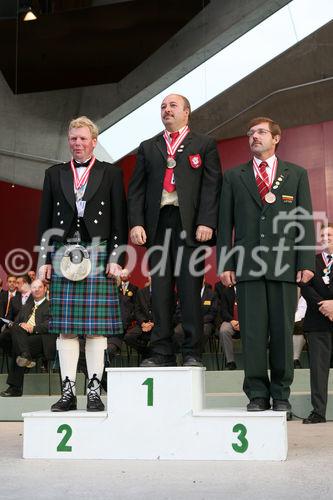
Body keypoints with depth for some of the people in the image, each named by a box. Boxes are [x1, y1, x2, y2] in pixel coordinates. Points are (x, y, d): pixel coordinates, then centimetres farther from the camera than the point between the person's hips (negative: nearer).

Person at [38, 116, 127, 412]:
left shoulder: (111, 174, 9)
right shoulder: (54, 174, 16)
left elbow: (119, 220, 4)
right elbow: (45, 221, 13)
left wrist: (116, 257, -5)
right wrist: (45, 260, 5)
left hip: (98, 255, -2)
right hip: (63, 255, 2)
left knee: (97, 327, -3)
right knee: (66, 328, 0)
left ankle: (94, 391, 3)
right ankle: (68, 392, 6)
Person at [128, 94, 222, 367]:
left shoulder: (204, 145, 12)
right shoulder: (148, 147, 21)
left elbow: (212, 186, 2)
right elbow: (136, 189, 14)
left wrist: (206, 222, -11)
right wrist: (136, 223, -1)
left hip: (191, 224, -3)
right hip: (157, 224, 3)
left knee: (190, 290, -4)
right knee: (160, 291, 2)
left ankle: (192, 353, 1)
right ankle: (161, 352, 6)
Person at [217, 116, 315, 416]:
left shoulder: (296, 174, 13)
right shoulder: (234, 177, 14)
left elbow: (305, 221, 8)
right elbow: (225, 223, 10)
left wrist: (306, 263, -2)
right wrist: (224, 264, 0)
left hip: (284, 264, 0)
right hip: (247, 264, 0)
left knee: (283, 330, 2)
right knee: (252, 331, -1)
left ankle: (281, 395, 12)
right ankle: (257, 394, 7)